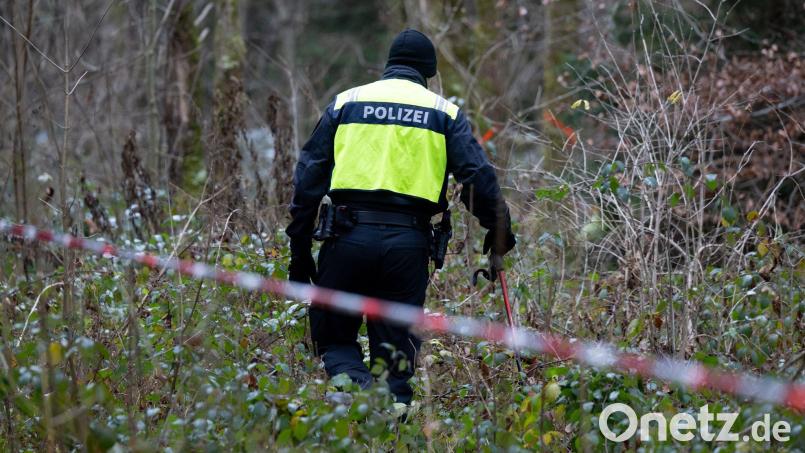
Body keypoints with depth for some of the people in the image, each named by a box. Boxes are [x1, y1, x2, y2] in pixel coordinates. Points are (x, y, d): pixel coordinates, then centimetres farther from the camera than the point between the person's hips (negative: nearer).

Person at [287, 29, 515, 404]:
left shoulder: (345, 103, 14)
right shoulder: (445, 112, 13)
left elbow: (309, 176, 9)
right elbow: (479, 177, 3)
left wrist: (299, 248, 11)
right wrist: (498, 230, 16)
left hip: (349, 236, 0)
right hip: (408, 244, 0)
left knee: (333, 338, 11)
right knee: (395, 354, 10)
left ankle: (356, 386, -18)